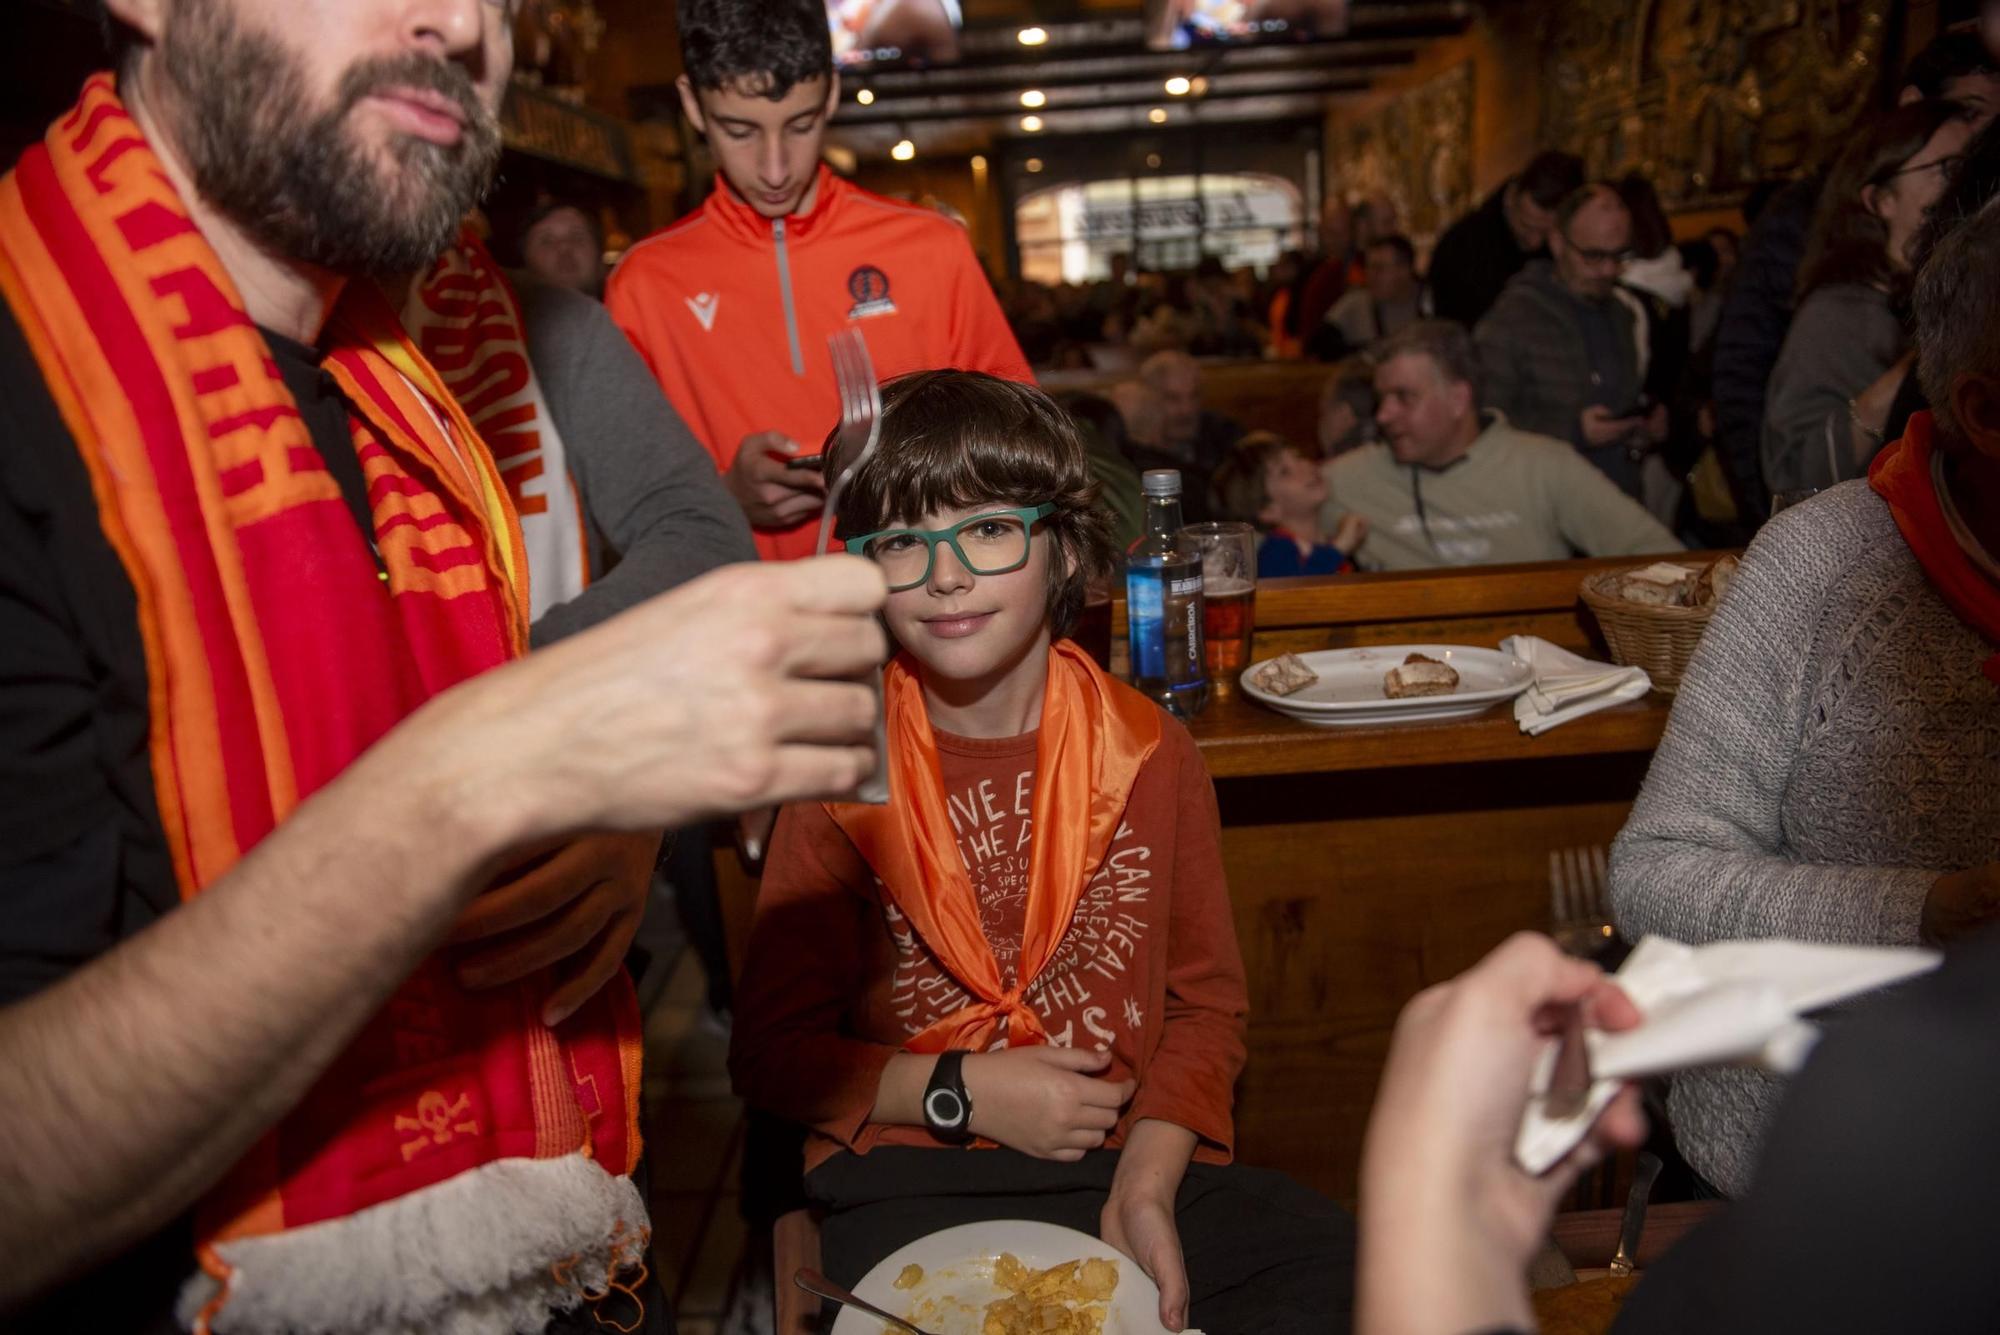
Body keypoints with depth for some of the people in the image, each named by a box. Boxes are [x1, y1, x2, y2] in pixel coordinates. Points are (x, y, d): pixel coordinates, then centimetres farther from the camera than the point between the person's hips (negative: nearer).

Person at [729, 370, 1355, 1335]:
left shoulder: (1149, 756, 2)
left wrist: (1148, 1180, -10)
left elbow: (1203, 1007, 6)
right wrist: (962, 1095, -10)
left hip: (1131, 1160, 3)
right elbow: (772, 1051, 1)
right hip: (913, 1181, -2)